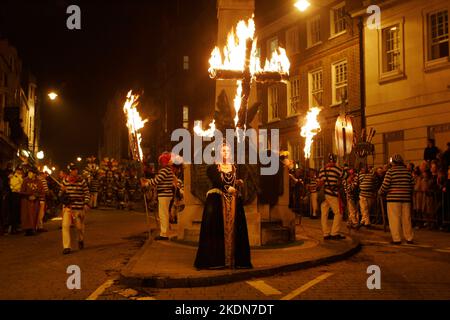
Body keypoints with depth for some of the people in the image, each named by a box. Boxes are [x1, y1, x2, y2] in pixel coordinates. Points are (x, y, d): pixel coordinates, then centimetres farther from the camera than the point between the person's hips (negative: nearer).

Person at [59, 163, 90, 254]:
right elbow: (61, 194, 12)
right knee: (65, 225, -14)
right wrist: (62, 191, -11)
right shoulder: (65, 181, 3)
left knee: (79, 226, 9)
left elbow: (87, 193, 0)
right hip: (67, 206, 1)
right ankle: (66, 247, -10)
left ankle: (81, 240, 41)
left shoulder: (82, 181, -4)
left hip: (79, 207, -1)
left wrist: (86, 204, -12)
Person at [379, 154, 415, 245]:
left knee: (394, 219, 1)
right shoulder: (407, 172, 7)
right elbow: (412, 185, 9)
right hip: (406, 198, 5)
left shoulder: (390, 171, -7)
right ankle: (409, 238, 17)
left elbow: (385, 185, -10)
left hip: (393, 198, -5)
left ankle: (396, 239, 1)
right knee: (406, 219, 11)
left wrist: (381, 192, 8)